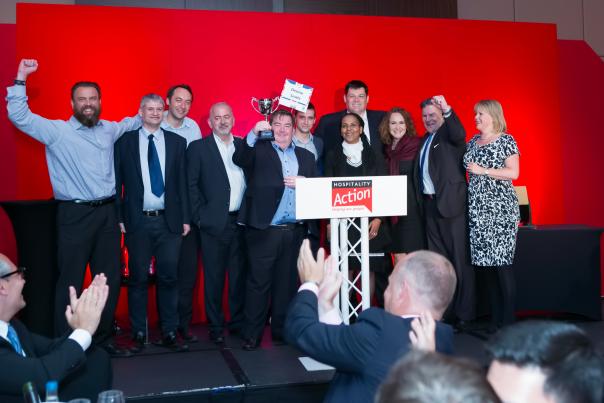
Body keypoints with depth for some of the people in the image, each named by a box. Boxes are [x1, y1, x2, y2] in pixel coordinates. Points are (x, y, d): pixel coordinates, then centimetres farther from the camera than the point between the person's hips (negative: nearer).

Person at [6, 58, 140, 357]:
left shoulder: (110, 129, 13)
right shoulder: (56, 131, -1)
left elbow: (132, 122, 32)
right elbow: (19, 116, -9)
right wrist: (21, 78, -13)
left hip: (107, 212, 5)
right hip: (75, 215, -5)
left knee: (110, 279, 11)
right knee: (70, 282, 0)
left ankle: (104, 338, 26)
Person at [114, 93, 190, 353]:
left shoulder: (177, 142, 7)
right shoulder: (125, 141, 4)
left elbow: (182, 182, 6)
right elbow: (117, 181, 3)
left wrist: (185, 218, 3)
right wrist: (118, 217, -3)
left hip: (169, 220, 1)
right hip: (138, 221, -1)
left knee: (168, 278, 5)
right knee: (138, 278, 7)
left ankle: (169, 333, 15)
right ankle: (139, 333, 18)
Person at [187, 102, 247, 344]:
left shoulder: (243, 146, 11)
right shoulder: (198, 148, 2)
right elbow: (191, 185, -2)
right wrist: (200, 217, -8)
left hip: (242, 222, 3)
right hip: (214, 223, -3)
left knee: (239, 275, 10)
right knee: (214, 277, 5)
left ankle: (238, 322, 23)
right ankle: (215, 327, 17)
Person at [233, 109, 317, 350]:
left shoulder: (306, 156, 18)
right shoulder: (259, 150, 6)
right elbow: (239, 159, -14)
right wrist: (254, 133, -26)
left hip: (295, 231, 4)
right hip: (264, 230, -4)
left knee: (287, 282, 10)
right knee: (259, 283, 0)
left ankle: (282, 330, 22)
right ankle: (252, 335, 10)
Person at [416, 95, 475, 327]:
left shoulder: (449, 133, -2)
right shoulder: (423, 140, 19)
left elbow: (459, 135, -26)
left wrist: (447, 110, -38)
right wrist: (420, 200, 9)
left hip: (451, 203, -7)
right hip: (430, 204, 8)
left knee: (460, 259, -3)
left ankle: (464, 314, 3)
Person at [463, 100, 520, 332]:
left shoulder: (506, 140, 0)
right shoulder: (472, 142, 17)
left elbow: (513, 173, -10)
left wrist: (482, 170, -12)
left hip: (500, 207, -6)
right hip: (477, 208, 6)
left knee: (502, 262, -8)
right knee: (485, 262, 5)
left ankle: (508, 319, -1)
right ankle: (495, 317, 13)